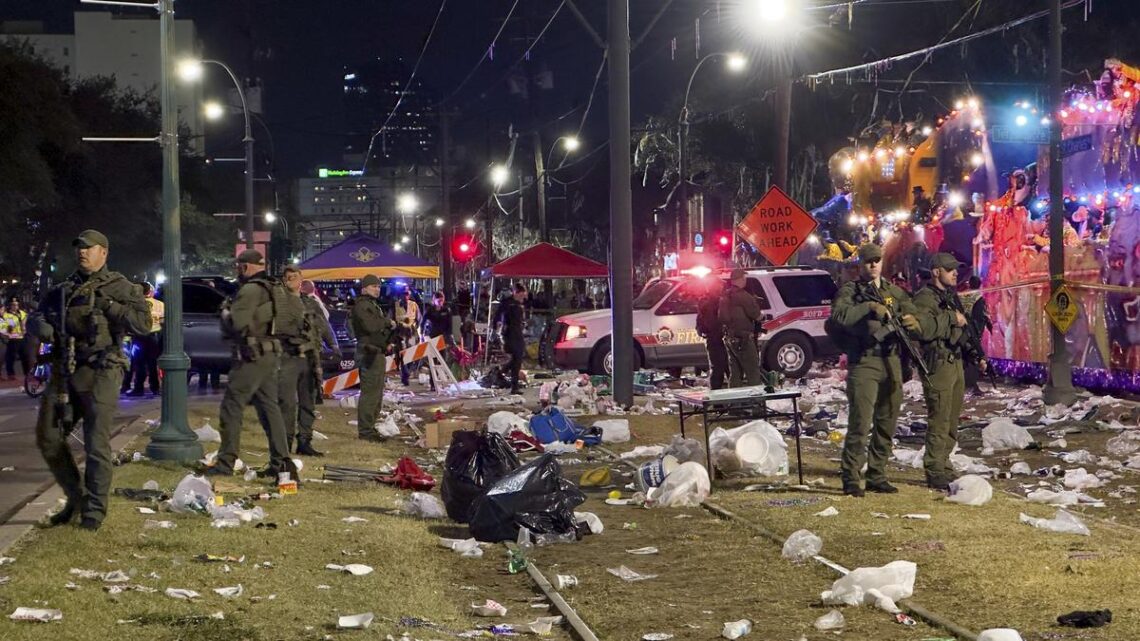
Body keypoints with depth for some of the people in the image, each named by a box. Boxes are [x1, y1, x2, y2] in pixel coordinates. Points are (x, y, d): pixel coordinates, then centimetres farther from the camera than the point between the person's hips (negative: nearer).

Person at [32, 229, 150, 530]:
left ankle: (94, 510, 2)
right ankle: (76, 497, 22)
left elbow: (143, 322, -8)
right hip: (63, 372, 6)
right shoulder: (63, 290, 17)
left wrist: (107, 305, -14)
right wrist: (43, 327, -6)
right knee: (48, 437, 6)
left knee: (96, 443, -6)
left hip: (99, 373, -6)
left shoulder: (119, 287, 2)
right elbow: (37, 316, 17)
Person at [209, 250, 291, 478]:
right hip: (270, 356, 9)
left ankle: (226, 462, -4)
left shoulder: (250, 290, -15)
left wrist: (226, 311, -2)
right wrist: (232, 311, 13)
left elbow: (238, 323, -23)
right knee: (269, 407, 12)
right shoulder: (273, 289, 15)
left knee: (231, 408, -4)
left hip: (252, 358, -9)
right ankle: (280, 461, 11)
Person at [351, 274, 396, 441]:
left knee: (376, 393, 15)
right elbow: (371, 326, -24)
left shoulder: (373, 305, 23)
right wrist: (388, 322, -7)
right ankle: (365, 431, -11)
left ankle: (369, 428, 22)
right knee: (370, 392, -12)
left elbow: (383, 326, 25)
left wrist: (389, 342, 5)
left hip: (378, 353, 11)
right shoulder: (361, 305, -9)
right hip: (369, 353, -11)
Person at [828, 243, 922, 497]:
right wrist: (869, 306, -23)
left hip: (892, 363, 6)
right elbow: (839, 316, -15)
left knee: (887, 424, 9)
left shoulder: (894, 292, 17)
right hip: (863, 363, -6)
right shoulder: (849, 291, 2)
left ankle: (877, 476, 18)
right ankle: (851, 479, -6)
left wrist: (912, 321, -15)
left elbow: (911, 313, 9)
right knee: (860, 423, -11)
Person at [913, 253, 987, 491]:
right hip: (938, 366, -9)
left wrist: (975, 355, 16)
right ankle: (935, 473, -5)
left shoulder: (952, 297, 20)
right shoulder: (925, 298, -9)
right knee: (939, 422, -9)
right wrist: (951, 318, -19)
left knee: (951, 422, 13)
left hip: (956, 364, 9)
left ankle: (943, 467, 22)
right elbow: (922, 328, -26)